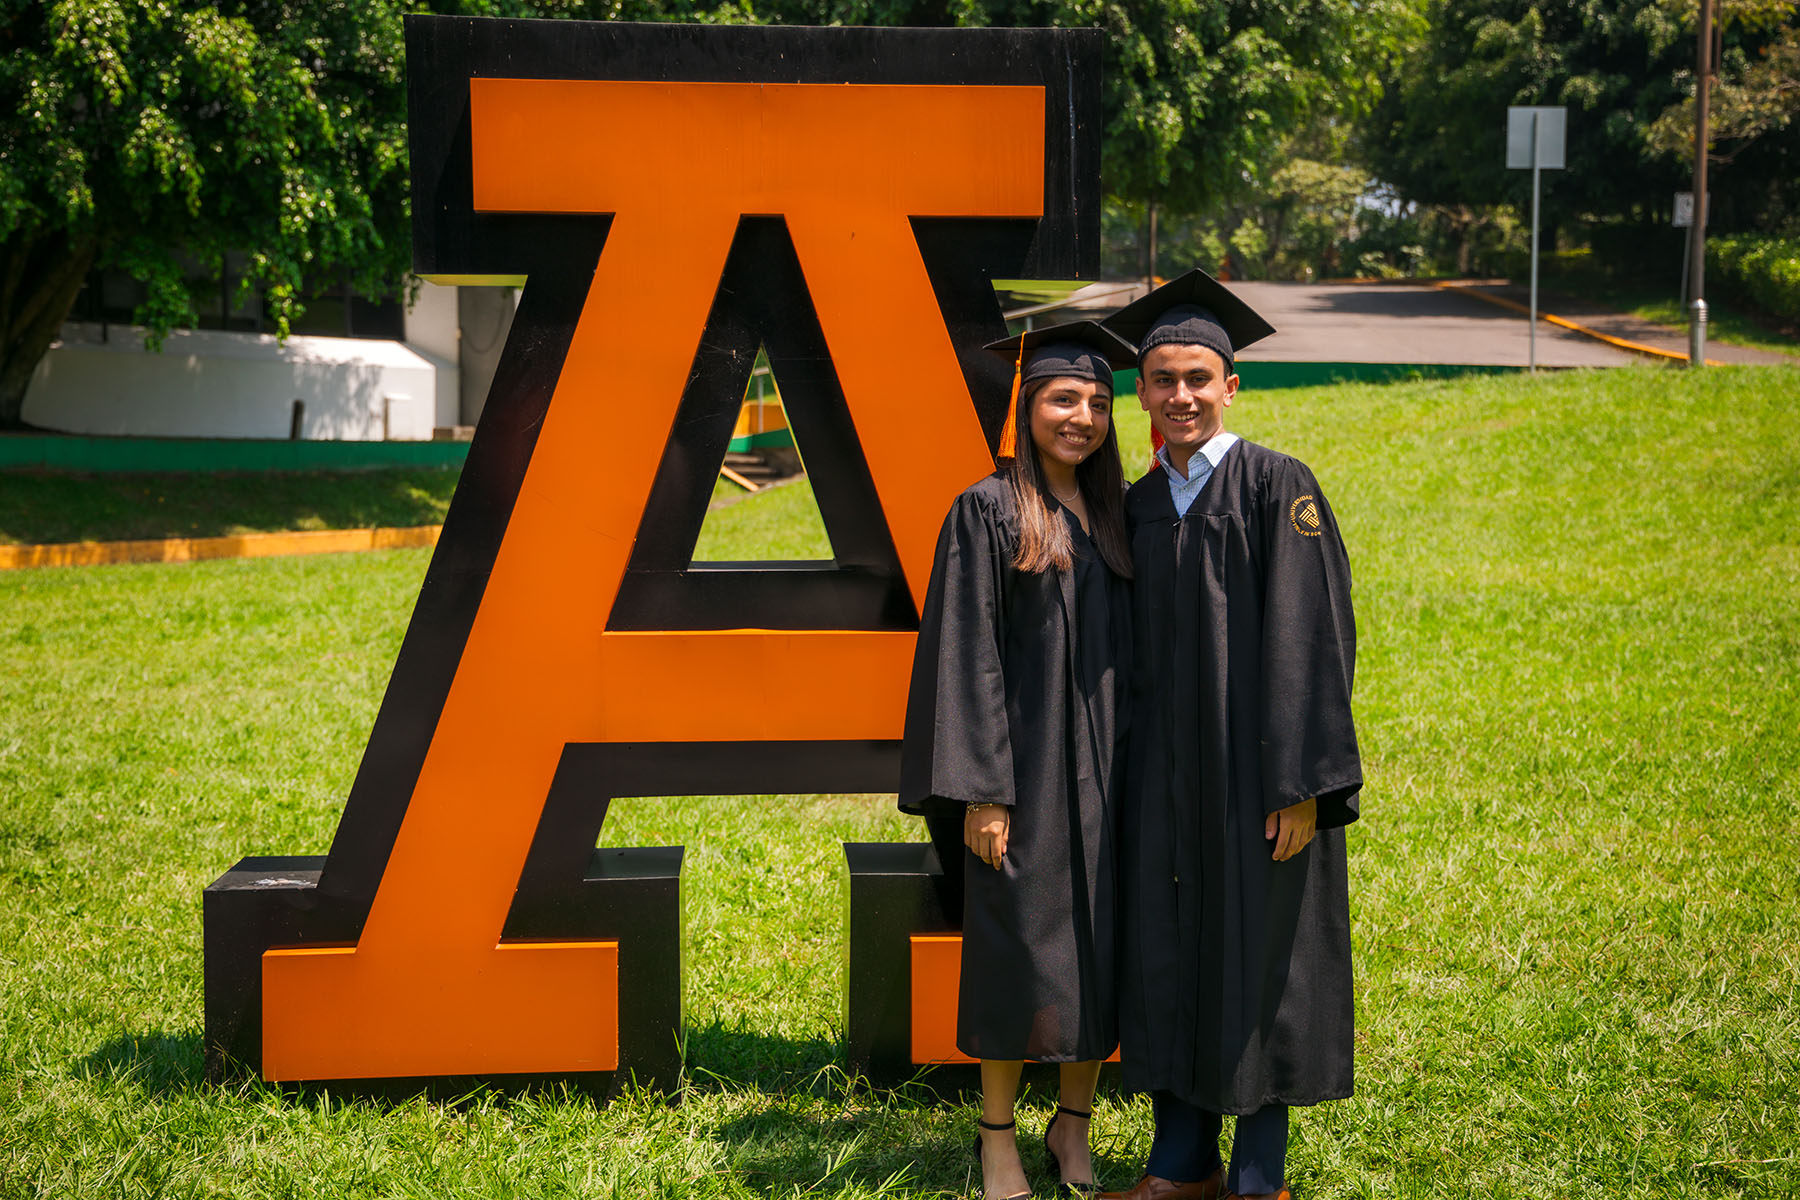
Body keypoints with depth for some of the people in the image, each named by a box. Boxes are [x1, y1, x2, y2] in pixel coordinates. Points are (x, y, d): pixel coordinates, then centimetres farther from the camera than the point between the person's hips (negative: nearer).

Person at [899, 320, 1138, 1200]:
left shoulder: (1115, 516, 10)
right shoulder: (989, 513, -6)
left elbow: (1133, 648, 14)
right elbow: (966, 656, -10)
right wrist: (980, 790, -15)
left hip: (1110, 767, 5)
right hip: (1024, 768, -5)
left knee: (1101, 950, 8)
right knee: (1017, 950, 1)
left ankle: (1074, 1126, 23)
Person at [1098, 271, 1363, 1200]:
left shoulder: (1278, 489, -9)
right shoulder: (1138, 506, 9)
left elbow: (1311, 637, -13)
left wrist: (1304, 784, -18)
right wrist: (1125, 770, 8)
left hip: (1253, 767, -6)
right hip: (1162, 771, 6)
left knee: (1256, 956, 3)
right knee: (1165, 951, 10)